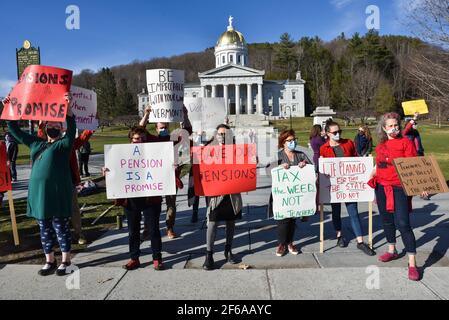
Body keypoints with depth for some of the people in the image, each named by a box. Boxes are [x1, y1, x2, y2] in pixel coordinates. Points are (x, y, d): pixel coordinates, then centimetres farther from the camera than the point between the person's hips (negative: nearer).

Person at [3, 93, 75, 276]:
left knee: (61, 228, 2)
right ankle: (50, 261, 26)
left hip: (58, 194, -6)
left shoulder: (63, 144, 0)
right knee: (45, 229, 13)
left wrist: (68, 108, -33)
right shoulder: (36, 144, 17)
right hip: (38, 194, 6)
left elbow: (72, 129, -19)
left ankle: (65, 261, 16)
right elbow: (15, 131, 24)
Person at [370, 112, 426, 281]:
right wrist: (370, 180, 14)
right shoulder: (380, 145, 10)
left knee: (402, 224, -12)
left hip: (399, 188, -5)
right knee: (386, 220, 16)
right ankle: (392, 251, 37)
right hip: (381, 187, 6)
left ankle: (412, 263, -3)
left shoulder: (405, 142, -4)